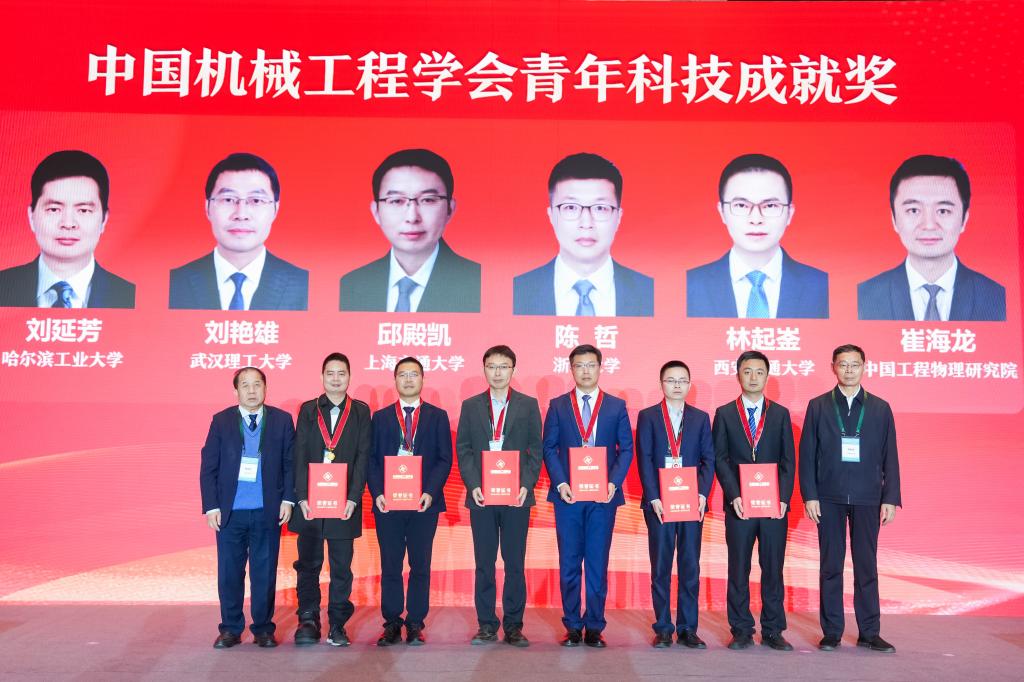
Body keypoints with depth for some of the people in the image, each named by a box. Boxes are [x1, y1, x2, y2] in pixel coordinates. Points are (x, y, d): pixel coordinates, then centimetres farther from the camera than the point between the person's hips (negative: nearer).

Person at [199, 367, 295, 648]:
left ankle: (263, 628, 19)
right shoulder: (221, 421, 4)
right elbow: (208, 467, 3)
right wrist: (211, 506, -4)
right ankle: (230, 628, 21)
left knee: (265, 572, 6)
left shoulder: (282, 420, 3)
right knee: (229, 572, 7)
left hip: (268, 511, 0)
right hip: (230, 511, 0)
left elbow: (291, 462, 3)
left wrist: (288, 499, -5)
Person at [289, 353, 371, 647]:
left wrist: (353, 498, -10)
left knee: (342, 566, 4)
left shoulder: (361, 411, 6)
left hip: (345, 502, -1)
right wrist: (302, 497, -8)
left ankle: (338, 624, 13)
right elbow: (300, 456, 2)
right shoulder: (307, 410, 8)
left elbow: (363, 456, -1)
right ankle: (308, 621, 15)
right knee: (308, 564, 6)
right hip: (310, 501, 1)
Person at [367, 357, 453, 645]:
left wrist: (430, 492, -10)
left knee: (420, 566, 3)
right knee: (390, 566, 3)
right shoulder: (381, 417, 11)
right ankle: (392, 624, 12)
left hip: (424, 502, -1)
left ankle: (415, 624, 11)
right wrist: (377, 493, -7)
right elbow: (372, 459, 7)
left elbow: (445, 459, 2)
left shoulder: (437, 416, 8)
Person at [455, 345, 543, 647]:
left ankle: (513, 625, 12)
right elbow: (462, 448, 5)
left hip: (516, 495, -1)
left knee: (515, 563, 3)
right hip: (481, 495, 1)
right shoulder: (470, 406, 9)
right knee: (484, 563, 5)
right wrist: (473, 485, -7)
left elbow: (536, 449, 3)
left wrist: (526, 485, -9)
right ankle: (486, 625, 14)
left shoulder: (529, 405, 6)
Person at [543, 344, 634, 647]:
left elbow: (626, 448, 5)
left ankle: (594, 627, 12)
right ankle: (572, 626, 14)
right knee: (569, 562, 5)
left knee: (598, 562, 4)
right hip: (567, 494, 0)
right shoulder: (558, 406, 7)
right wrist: (560, 483, -9)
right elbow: (549, 448, 4)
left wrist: (614, 482, -9)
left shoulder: (616, 406, 7)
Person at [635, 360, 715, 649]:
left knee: (690, 567, 4)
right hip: (659, 503, -2)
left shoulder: (701, 418, 11)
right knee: (660, 568, 3)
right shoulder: (648, 416, 5)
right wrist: (654, 498, -11)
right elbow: (644, 459, -2)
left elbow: (708, 459, 6)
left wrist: (702, 494, -7)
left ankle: (688, 628, 12)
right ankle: (663, 629, 11)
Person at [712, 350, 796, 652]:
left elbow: (789, 460, 5)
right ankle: (741, 630, 12)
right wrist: (733, 496, -11)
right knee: (738, 569, 4)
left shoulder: (780, 414, 9)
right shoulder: (724, 413, 6)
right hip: (738, 504, -1)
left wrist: (784, 497, -6)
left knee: (773, 568, 5)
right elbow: (720, 459, 1)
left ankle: (773, 630, 14)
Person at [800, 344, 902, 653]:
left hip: (867, 499, 1)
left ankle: (869, 633, 14)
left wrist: (890, 498, -2)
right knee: (831, 566, 5)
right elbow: (807, 454, 2)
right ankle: (832, 632, 13)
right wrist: (809, 495, -6)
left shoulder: (880, 408, 7)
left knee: (867, 566, 5)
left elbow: (890, 457, 5)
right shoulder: (818, 406, 4)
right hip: (829, 498, 0)